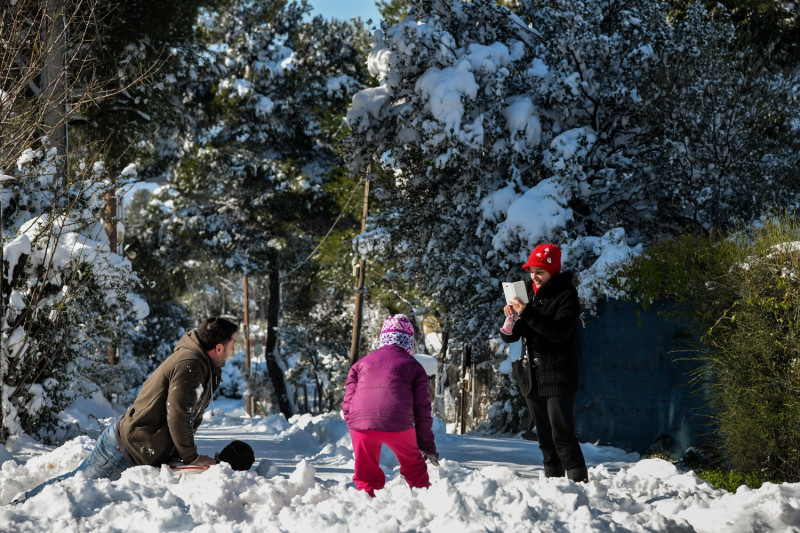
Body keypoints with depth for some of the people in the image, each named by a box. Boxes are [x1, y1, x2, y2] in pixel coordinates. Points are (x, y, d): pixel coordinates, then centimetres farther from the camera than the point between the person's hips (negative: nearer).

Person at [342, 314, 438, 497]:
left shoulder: (362, 363, 21)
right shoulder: (413, 366, 14)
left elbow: (347, 402, 15)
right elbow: (422, 408, 12)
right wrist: (427, 445, 18)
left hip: (360, 422, 2)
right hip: (398, 425, -2)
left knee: (366, 474, 13)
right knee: (414, 467, 19)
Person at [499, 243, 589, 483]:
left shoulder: (566, 295, -7)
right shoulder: (530, 295, 12)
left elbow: (560, 332, -21)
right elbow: (510, 337, 12)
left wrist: (527, 313, -25)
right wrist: (511, 319, -11)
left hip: (559, 378, -7)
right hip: (534, 378, 7)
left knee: (562, 435, -14)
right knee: (545, 438, 10)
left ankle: (580, 482, -15)